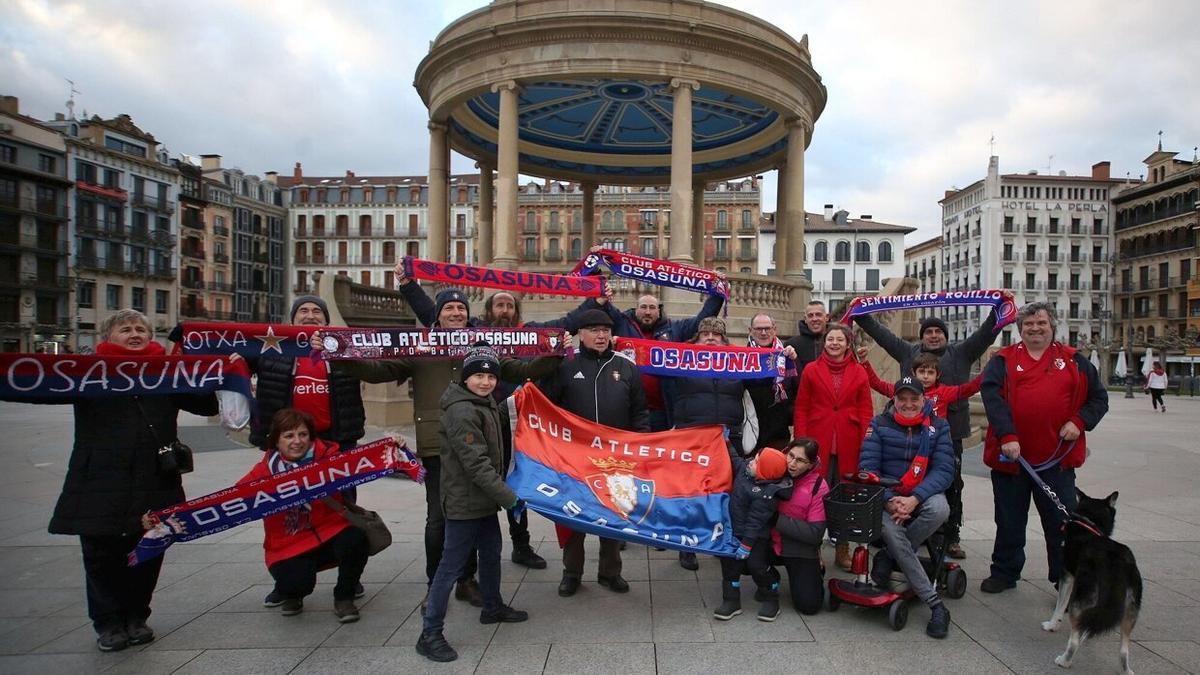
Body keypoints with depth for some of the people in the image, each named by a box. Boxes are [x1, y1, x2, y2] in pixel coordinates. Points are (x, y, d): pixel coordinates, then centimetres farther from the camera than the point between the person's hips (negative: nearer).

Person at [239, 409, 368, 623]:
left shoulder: (329, 455, -5)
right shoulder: (267, 469, -4)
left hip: (331, 532, 0)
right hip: (288, 547, 0)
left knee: (355, 539, -31)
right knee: (297, 582, -28)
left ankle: (344, 598, 0)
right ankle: (292, 595, 18)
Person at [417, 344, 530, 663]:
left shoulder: (486, 403, 8)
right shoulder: (461, 412, -22)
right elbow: (476, 464, -25)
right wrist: (509, 498, -23)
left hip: (484, 500, 9)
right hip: (464, 502, -9)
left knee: (491, 554, 22)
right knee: (452, 565, -2)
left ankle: (493, 607, 41)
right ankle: (430, 634, 9)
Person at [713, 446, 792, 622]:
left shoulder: (767, 495, -28)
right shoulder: (745, 468, -8)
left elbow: (755, 522, -26)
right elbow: (734, 459, 14)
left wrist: (746, 544, -22)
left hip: (756, 537, -7)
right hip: (735, 532, 7)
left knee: (756, 565, -8)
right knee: (730, 564, 5)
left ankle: (770, 599, 16)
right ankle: (731, 601, 16)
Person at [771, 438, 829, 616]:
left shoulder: (818, 487, -15)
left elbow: (815, 534, -18)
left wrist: (778, 519, -24)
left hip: (799, 550, -3)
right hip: (769, 541, 3)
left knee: (808, 605, -13)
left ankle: (813, 574, 22)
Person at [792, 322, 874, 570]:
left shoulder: (859, 373, 7)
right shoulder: (811, 370, 4)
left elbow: (865, 411, 5)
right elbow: (801, 408, 2)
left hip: (848, 446, 2)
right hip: (817, 445, -1)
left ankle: (843, 550, 21)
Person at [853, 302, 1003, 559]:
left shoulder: (960, 353, 9)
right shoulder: (909, 352, 12)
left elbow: (986, 333, 2)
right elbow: (881, 333, 14)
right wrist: (861, 314, 11)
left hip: (949, 431, -1)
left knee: (951, 485, 5)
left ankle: (952, 537, 17)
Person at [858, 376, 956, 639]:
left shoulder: (938, 427, 2)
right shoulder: (879, 425, 0)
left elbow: (944, 470, -8)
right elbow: (868, 467, -7)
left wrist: (915, 499, -23)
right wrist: (889, 500, -22)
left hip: (923, 495, 1)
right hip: (886, 496, -1)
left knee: (940, 509, -34)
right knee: (890, 528, -32)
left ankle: (888, 558, -13)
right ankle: (936, 605, -23)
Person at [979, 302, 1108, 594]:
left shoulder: (1073, 361, 9)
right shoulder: (1003, 361, 3)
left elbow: (1098, 397, 12)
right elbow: (992, 396, -11)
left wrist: (1080, 421, -6)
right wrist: (1007, 435, -22)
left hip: (1057, 459, 1)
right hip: (1010, 456, 0)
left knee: (1062, 522, 7)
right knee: (1009, 521, 12)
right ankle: (1004, 573, 27)